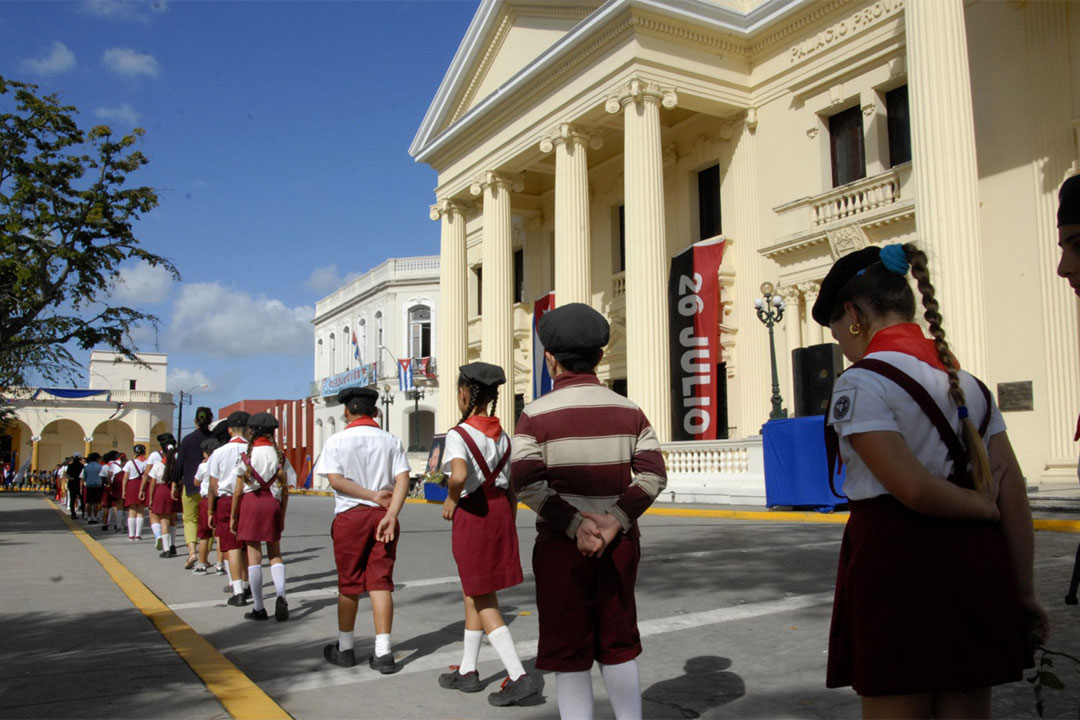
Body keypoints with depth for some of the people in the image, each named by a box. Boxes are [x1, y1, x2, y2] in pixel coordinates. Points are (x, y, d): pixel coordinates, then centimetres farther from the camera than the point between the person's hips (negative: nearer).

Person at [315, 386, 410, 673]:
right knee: (380, 583, 3)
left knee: (349, 584, 10)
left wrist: (374, 496, -9)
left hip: (350, 515, -2)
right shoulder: (391, 441, 4)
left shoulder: (336, 441, -2)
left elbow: (336, 480, -11)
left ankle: (345, 649, 24)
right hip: (383, 516, 2)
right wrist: (391, 515, -13)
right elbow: (403, 480, -7)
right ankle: (383, 653, 0)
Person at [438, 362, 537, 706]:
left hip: (471, 515, -7)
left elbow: (459, 474, -34)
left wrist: (451, 500, -14)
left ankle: (518, 677, -3)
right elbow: (513, 487, 9)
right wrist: (509, 523, 17)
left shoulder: (459, 434, -15)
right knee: (472, 594, 20)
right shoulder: (502, 435, 7)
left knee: (484, 602, 2)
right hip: (500, 511, 7)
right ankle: (467, 671, 31)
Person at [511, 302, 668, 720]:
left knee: (569, 654, 9)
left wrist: (574, 525, -17)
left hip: (561, 545, -3)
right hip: (619, 544, 3)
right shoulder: (628, 410, 2)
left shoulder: (537, 414, -8)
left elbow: (525, 483, -17)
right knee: (618, 646, 18)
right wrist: (615, 522, -12)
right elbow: (654, 474, -6)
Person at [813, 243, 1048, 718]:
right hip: (975, 567, 8)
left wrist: (986, 509, -2)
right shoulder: (969, 383, 11)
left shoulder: (861, 383, -12)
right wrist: (1023, 593, 12)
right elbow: (1014, 494, 8)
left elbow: (915, 490, -20)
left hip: (896, 565, -7)